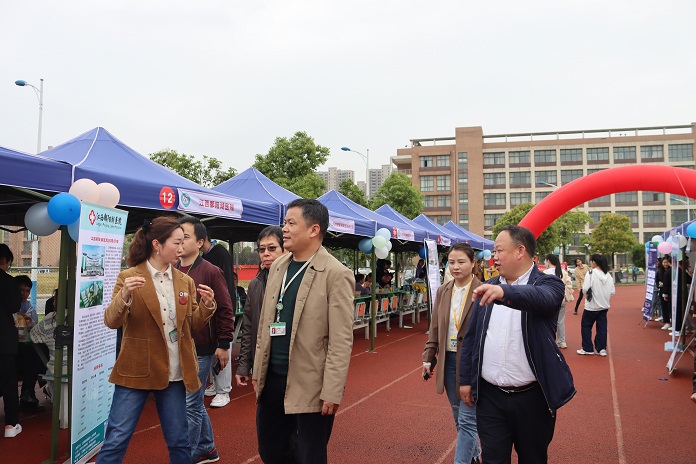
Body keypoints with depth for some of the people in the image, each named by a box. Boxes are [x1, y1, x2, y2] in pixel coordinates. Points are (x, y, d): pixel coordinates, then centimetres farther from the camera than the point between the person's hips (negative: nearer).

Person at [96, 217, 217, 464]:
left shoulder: (185, 281, 5)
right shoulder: (129, 277, -7)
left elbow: (192, 324, 8)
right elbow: (111, 322, -13)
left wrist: (207, 305, -11)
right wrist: (124, 296, -31)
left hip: (174, 373, 4)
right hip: (137, 370, -3)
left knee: (178, 440, 12)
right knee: (117, 439, 2)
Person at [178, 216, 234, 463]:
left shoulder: (210, 272, -9)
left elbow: (225, 310, -9)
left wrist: (224, 345, -11)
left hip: (200, 350, -6)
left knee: (190, 406, 0)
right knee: (195, 403, 17)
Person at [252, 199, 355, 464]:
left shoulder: (336, 275, -13)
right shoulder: (277, 267, 9)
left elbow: (341, 340, -15)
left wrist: (332, 392, -17)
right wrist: (258, 370, 14)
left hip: (310, 385, -7)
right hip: (273, 379, 7)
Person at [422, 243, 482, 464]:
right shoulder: (443, 291, 6)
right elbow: (434, 328, 11)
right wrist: (428, 358, 9)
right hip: (449, 361, 6)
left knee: (467, 419, -3)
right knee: (459, 418, 18)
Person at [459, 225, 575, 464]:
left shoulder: (548, 284, -6)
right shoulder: (488, 288, 7)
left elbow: (540, 298, -32)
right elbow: (471, 337, 12)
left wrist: (504, 292, -50)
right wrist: (465, 379, 10)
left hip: (532, 397, -3)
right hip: (490, 396, 3)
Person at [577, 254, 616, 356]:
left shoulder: (591, 273, -15)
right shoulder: (608, 275, 2)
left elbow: (585, 289, -20)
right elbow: (612, 291, 2)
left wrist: (588, 293, 1)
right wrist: (604, 296, 14)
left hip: (592, 305, -5)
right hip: (604, 306, 5)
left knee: (586, 326, 8)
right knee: (602, 327, 11)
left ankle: (587, 349, 11)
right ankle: (601, 349, 12)